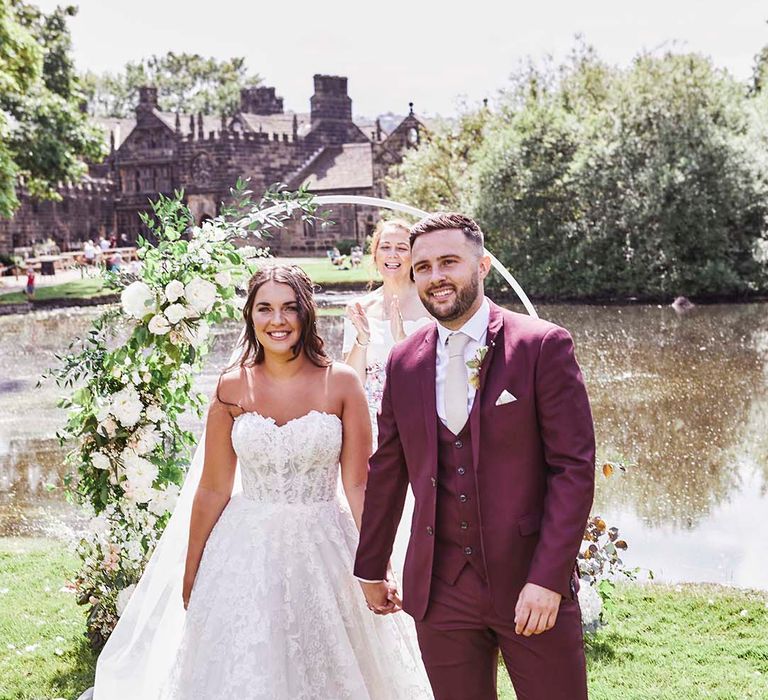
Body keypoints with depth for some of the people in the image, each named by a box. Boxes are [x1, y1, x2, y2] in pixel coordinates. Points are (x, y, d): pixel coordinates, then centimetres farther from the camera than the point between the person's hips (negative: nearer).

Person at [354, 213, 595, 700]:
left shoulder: (544, 346, -6)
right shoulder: (405, 362, 7)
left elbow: (574, 467, -9)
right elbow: (387, 471, 15)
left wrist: (548, 580, -15)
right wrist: (371, 568, 19)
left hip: (533, 585, -3)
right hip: (439, 589, 4)